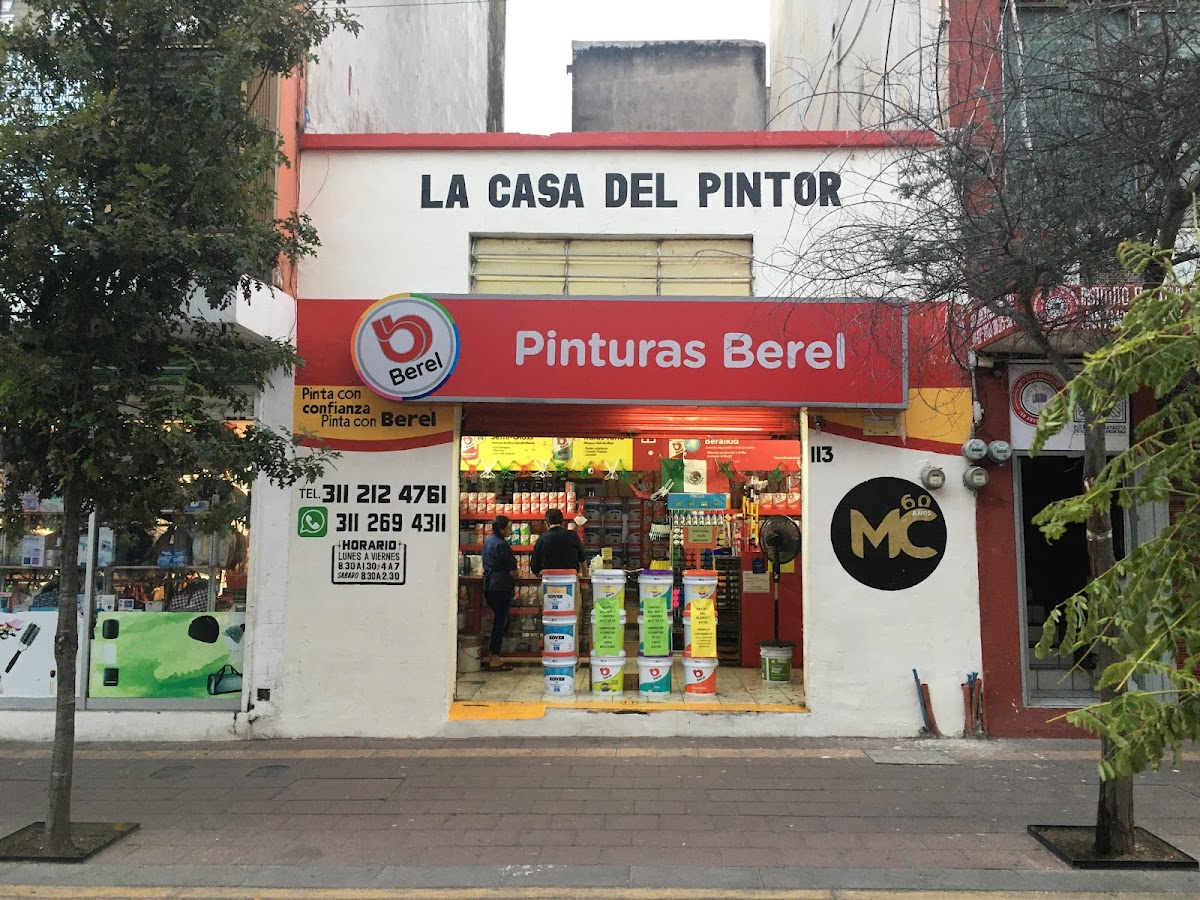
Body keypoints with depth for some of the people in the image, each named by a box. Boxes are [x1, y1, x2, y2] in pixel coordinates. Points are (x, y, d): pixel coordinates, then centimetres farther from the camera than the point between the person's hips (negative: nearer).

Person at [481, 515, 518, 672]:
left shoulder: (488, 541, 12)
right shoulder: (502, 545, -15)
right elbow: (512, 570, -13)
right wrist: (514, 579, 7)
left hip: (488, 586, 9)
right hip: (502, 587, -9)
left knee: (497, 621, 17)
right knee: (500, 623, -3)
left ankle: (490, 657, 19)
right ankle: (494, 660, 0)